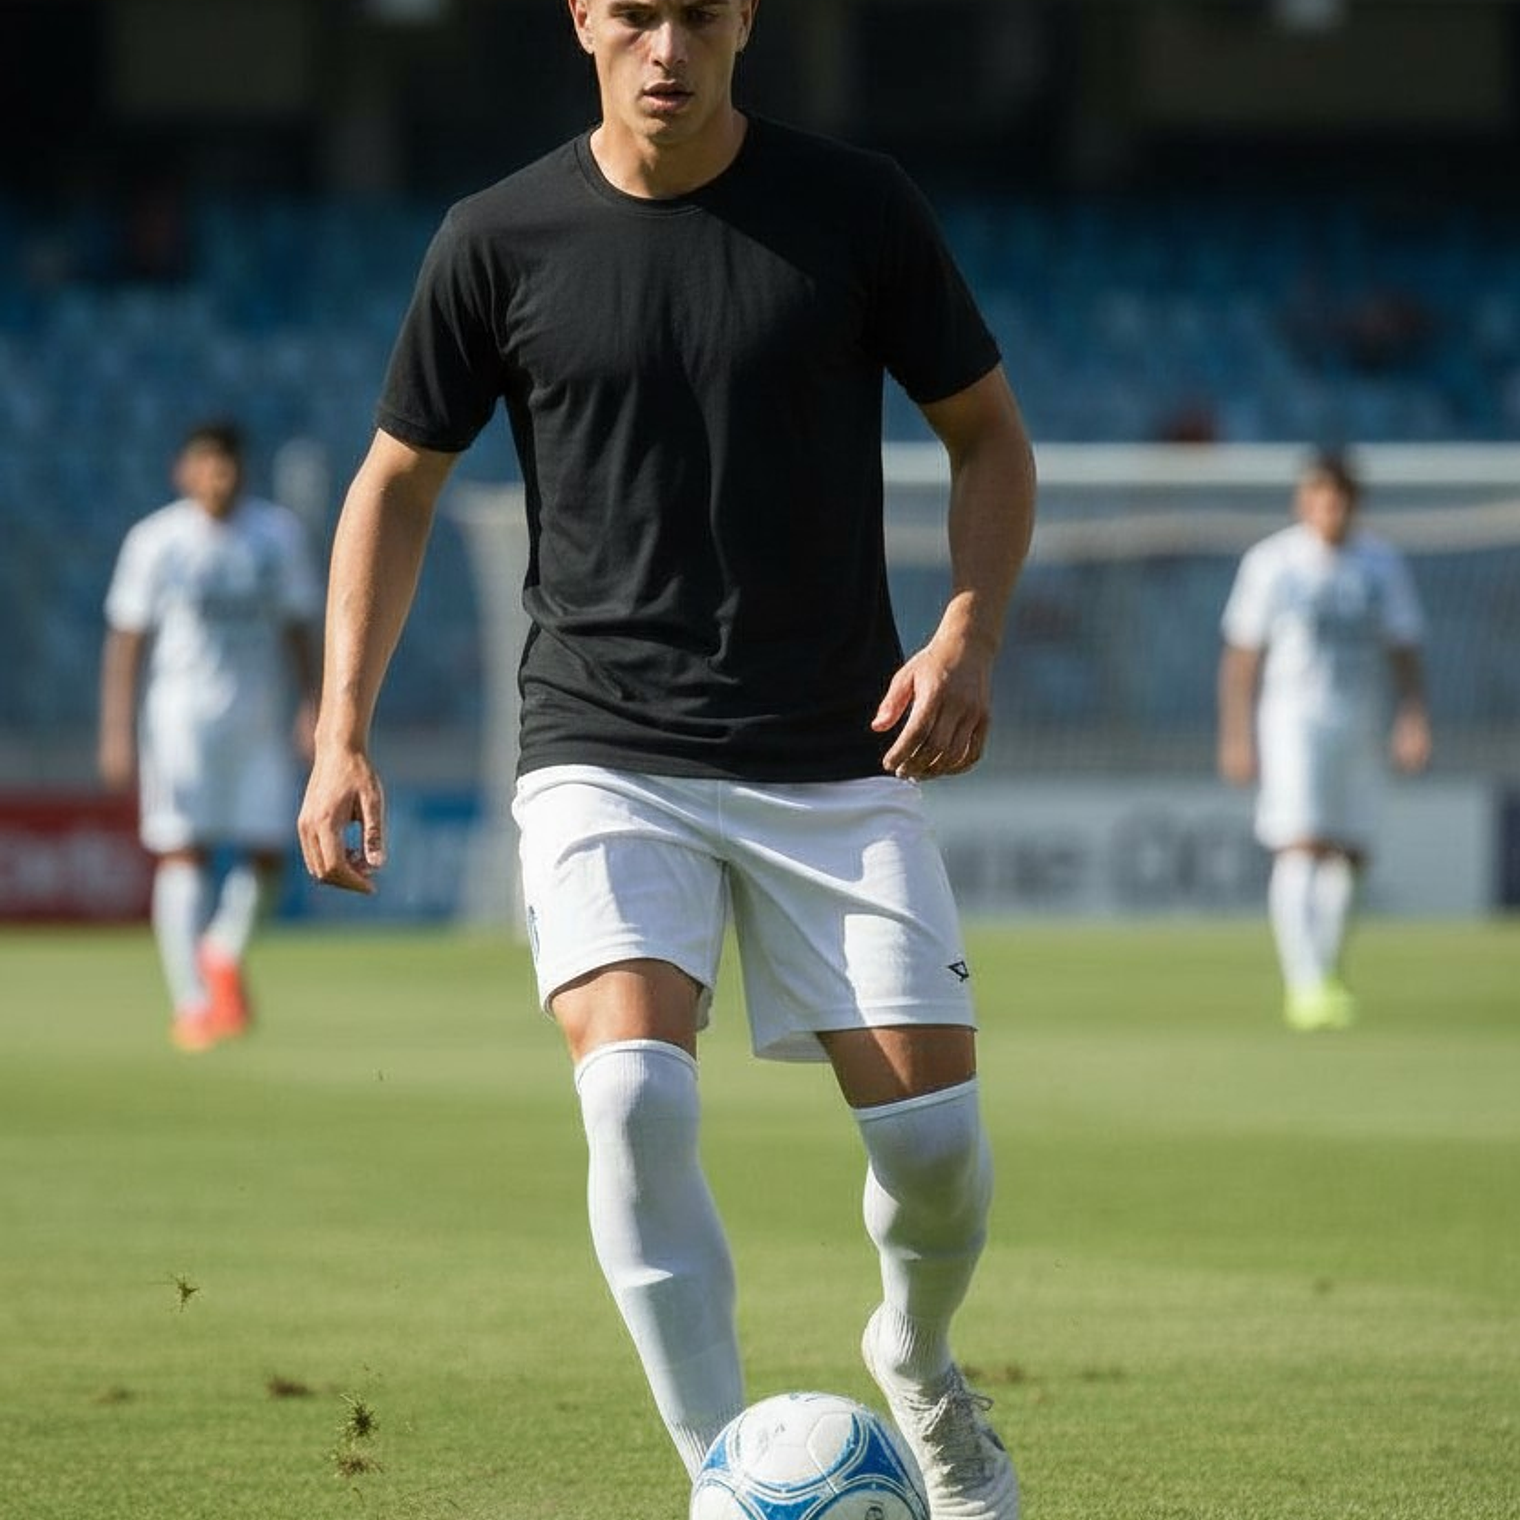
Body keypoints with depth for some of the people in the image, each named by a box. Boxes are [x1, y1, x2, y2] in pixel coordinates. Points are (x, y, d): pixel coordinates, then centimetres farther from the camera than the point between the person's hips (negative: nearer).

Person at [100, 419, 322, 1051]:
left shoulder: (278, 532, 6)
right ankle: (191, 1003, -6)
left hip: (259, 717, 3)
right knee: (183, 853, -9)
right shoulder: (155, 541, -3)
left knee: (266, 852, -3)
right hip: (178, 714, -3)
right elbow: (125, 641, -2)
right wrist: (117, 734, -8)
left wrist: (312, 709, 3)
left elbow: (299, 629, 11)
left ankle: (224, 952, 25)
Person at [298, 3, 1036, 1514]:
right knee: (636, 1099, -23)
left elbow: (988, 438, 8)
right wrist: (342, 735, -1)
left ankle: (917, 1362, 31)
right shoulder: (500, 240, -2)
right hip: (606, 754, -1)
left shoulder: (856, 209, -2)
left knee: (934, 1135, -4)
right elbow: (397, 481, 8)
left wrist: (969, 635, -9)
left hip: (834, 759, 1)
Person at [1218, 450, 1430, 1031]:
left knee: (1348, 855, 3)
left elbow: (1404, 654, 8)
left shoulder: (1382, 564, 8)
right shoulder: (1270, 562, 1)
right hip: (1291, 718, -3)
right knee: (1300, 850, -16)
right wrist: (1237, 737, -3)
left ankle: (1327, 979, 19)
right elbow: (1241, 657, 3)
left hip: (1359, 724, 3)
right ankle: (1305, 986, -23)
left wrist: (1414, 718, -6)